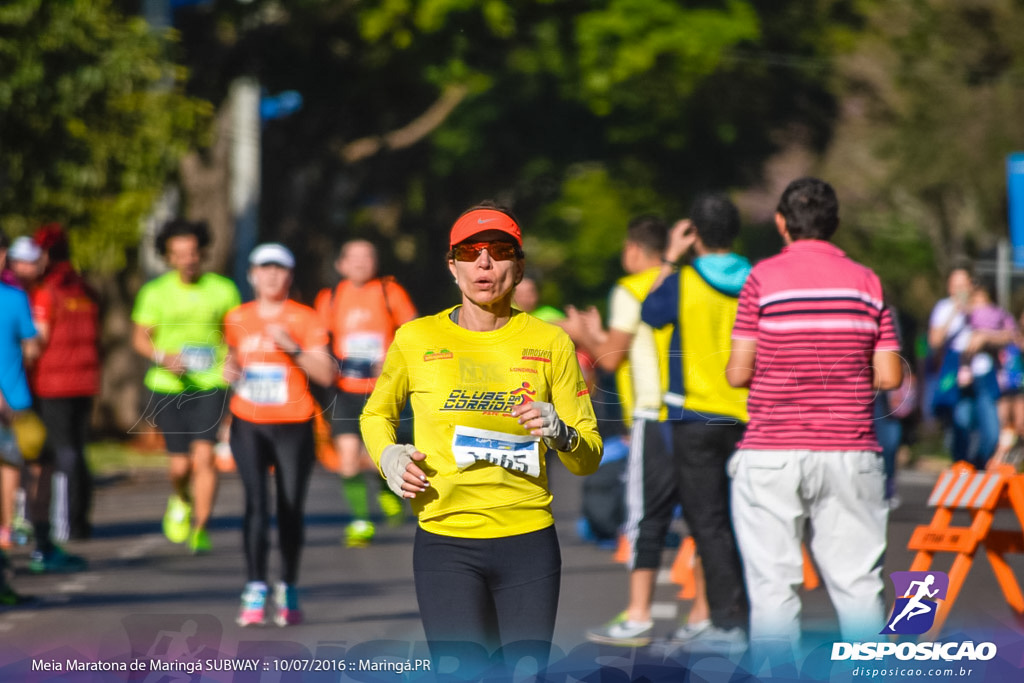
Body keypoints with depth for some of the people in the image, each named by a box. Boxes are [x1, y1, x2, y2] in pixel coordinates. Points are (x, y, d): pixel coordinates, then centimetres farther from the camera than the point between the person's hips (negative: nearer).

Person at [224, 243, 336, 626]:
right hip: (248, 425, 1)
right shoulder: (237, 320, 10)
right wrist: (229, 370, 3)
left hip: (293, 425, -1)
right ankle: (255, 591, -14)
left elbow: (326, 375, -6)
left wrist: (293, 348, -18)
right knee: (256, 502, -13)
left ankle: (288, 592, 17)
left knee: (291, 508, 2)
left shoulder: (305, 320, -1)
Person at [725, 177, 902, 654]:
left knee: (773, 583, 1)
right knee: (857, 583, 5)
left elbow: (738, 372, -5)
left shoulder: (763, 278, -3)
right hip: (850, 454, 2)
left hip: (772, 455, -2)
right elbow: (889, 377, 2)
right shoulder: (866, 281, 5)